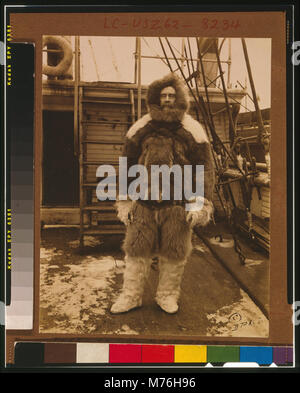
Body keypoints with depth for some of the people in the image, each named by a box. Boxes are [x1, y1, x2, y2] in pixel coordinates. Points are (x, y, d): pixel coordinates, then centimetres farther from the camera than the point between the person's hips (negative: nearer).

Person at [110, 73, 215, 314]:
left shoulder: (192, 131, 0)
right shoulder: (140, 129, 6)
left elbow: (205, 169, 1)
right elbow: (127, 165, 11)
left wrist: (200, 204, -7)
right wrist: (124, 201, 7)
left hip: (177, 205, -1)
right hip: (144, 203, 2)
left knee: (174, 254, 9)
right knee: (136, 250, 8)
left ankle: (168, 295, 30)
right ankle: (131, 295, 25)